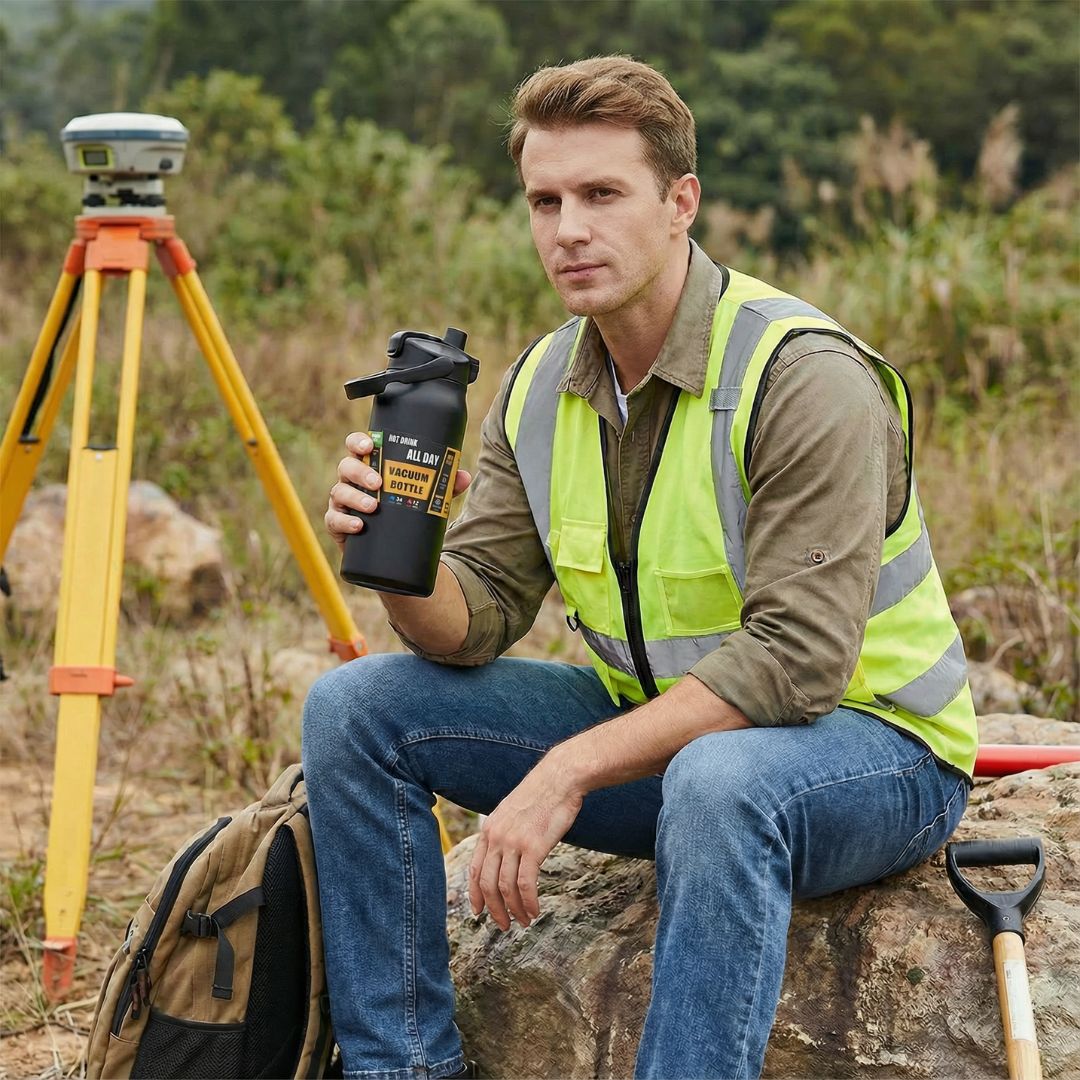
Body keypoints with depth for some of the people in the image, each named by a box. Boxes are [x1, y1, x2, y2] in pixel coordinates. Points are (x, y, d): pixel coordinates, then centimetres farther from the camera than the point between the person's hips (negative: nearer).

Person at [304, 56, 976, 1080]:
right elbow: (475, 619, -1)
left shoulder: (806, 378, -22)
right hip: (655, 725, 7)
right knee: (354, 706, -4)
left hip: (864, 736, -7)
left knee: (717, 781, -42)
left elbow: (790, 660, -28)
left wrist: (568, 771, -32)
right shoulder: (540, 387, 1)